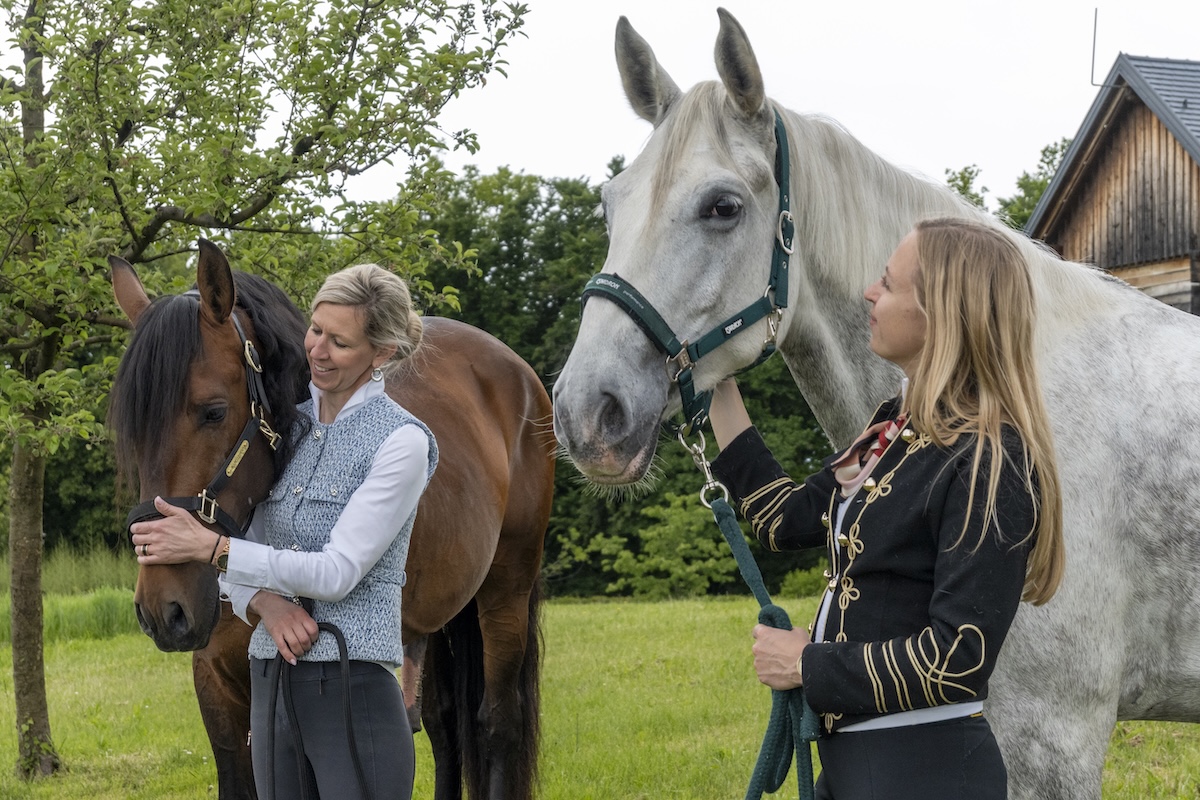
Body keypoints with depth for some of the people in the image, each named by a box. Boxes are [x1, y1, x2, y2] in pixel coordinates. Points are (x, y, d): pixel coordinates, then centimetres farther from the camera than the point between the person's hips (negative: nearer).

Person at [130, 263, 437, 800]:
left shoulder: (401, 441, -9)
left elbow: (339, 571, -17)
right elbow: (235, 554, 11)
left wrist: (211, 547, -22)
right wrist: (265, 603, -11)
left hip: (354, 683, -6)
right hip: (270, 683, 6)